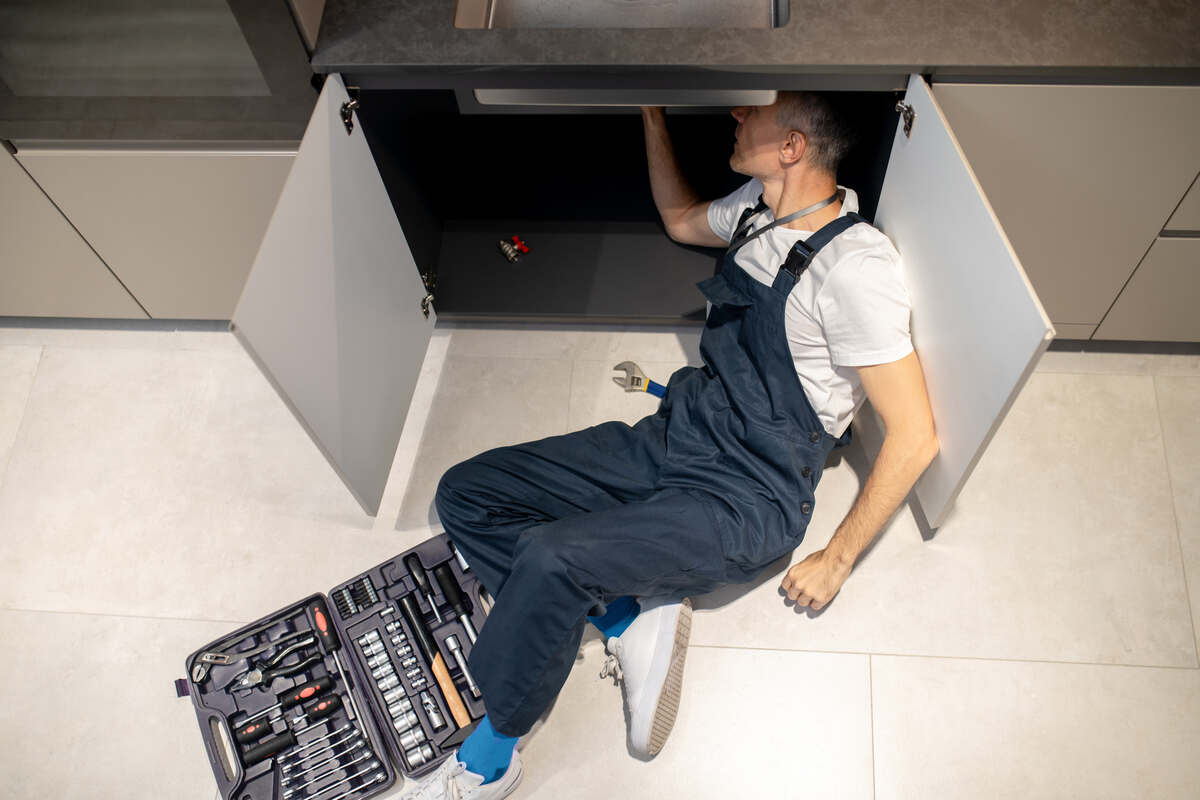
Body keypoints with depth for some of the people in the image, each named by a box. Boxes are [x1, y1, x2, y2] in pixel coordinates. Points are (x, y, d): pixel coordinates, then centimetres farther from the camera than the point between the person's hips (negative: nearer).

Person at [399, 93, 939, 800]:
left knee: (549, 557, -31)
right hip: (670, 441, 9)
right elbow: (681, 221, 32)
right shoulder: (760, 208, 8)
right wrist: (654, 114, 27)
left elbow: (915, 438, -15)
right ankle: (630, 620, -4)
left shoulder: (857, 265, -17)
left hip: (747, 498, -8)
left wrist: (836, 561, -8)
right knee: (465, 493, 0)